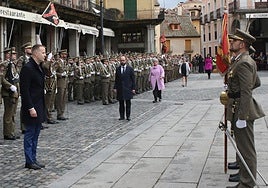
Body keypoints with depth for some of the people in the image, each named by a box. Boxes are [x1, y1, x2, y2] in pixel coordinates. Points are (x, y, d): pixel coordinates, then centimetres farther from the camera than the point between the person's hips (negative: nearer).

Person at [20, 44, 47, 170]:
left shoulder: (40, 68, 12)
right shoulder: (27, 68, -16)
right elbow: (25, 90, -19)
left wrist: (42, 107, 15)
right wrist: (30, 108, -21)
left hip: (39, 106, 9)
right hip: (32, 107, -9)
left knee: (36, 133, 13)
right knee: (30, 134, 0)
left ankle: (33, 159, 22)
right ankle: (29, 162, 9)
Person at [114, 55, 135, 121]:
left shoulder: (130, 69, 0)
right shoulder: (118, 69, 7)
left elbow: (133, 79, 0)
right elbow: (116, 79, 9)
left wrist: (133, 88, -6)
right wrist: (115, 87, 3)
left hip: (128, 88, -2)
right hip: (120, 89, 2)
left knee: (128, 103, 2)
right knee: (121, 103, 6)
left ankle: (128, 116, 8)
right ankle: (122, 116, 12)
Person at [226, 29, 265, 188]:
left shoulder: (243, 63, -20)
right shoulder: (246, 60, 13)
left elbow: (246, 93, -24)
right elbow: (257, 83, 23)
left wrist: (242, 117, -25)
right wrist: (236, 90, 21)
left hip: (241, 109, -11)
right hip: (240, 109, 11)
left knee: (246, 150, -4)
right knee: (243, 147, 21)